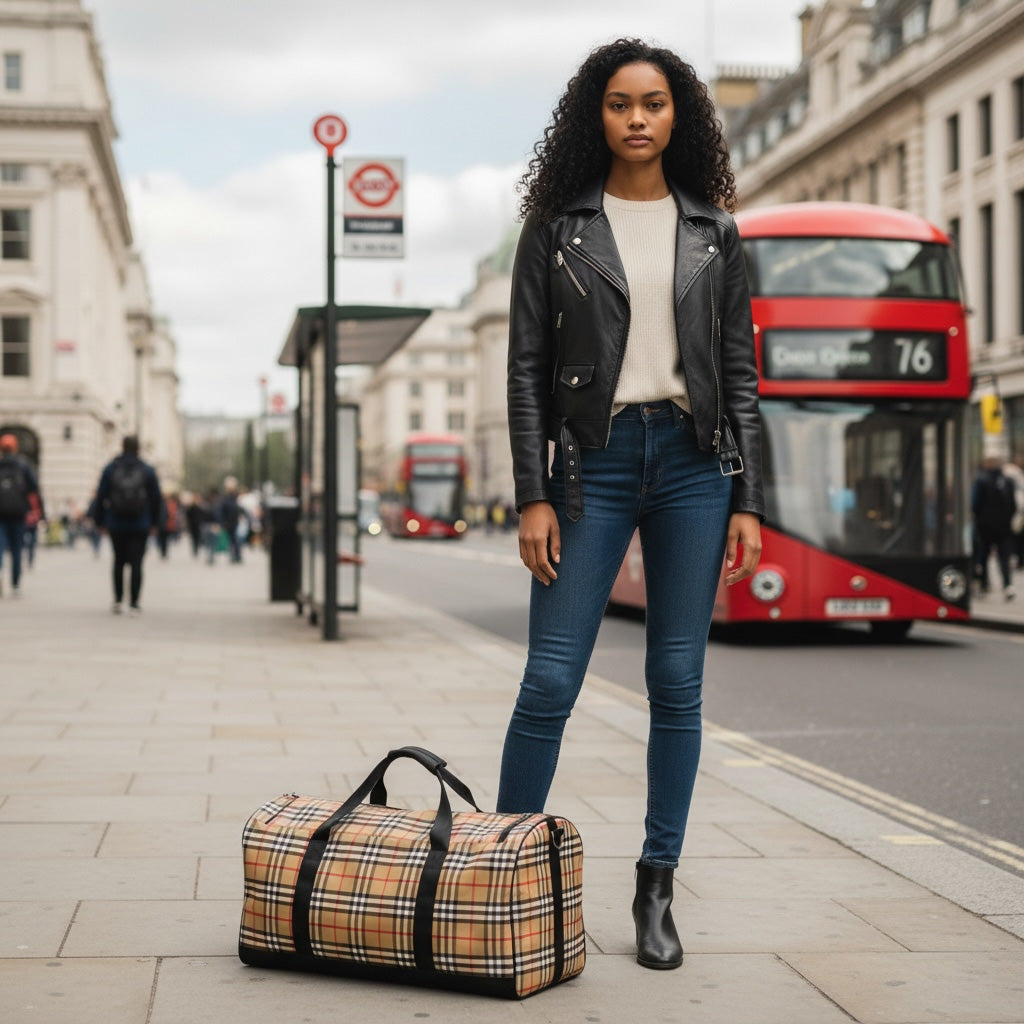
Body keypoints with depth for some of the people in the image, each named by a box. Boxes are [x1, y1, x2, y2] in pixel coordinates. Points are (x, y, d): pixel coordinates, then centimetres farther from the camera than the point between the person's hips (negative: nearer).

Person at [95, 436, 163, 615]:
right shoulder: (147, 470, 0)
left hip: (116, 525, 1)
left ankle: (118, 600, 12)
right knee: (136, 563, -1)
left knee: (119, 561, 17)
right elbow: (156, 498, 1)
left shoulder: (110, 469, 1)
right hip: (140, 526, -1)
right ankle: (133, 605, -6)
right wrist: (155, 522, 8)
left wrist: (100, 521, 8)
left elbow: (101, 497, 1)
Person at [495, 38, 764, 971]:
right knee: (550, 681, -4)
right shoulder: (557, 227, 4)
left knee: (678, 683, 4)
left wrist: (746, 501, 1)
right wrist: (533, 497, -7)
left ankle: (657, 891, 14)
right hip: (592, 462, -1)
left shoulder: (713, 231, 9)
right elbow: (527, 368, 1)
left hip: (694, 461, 2)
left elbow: (740, 372, 8)